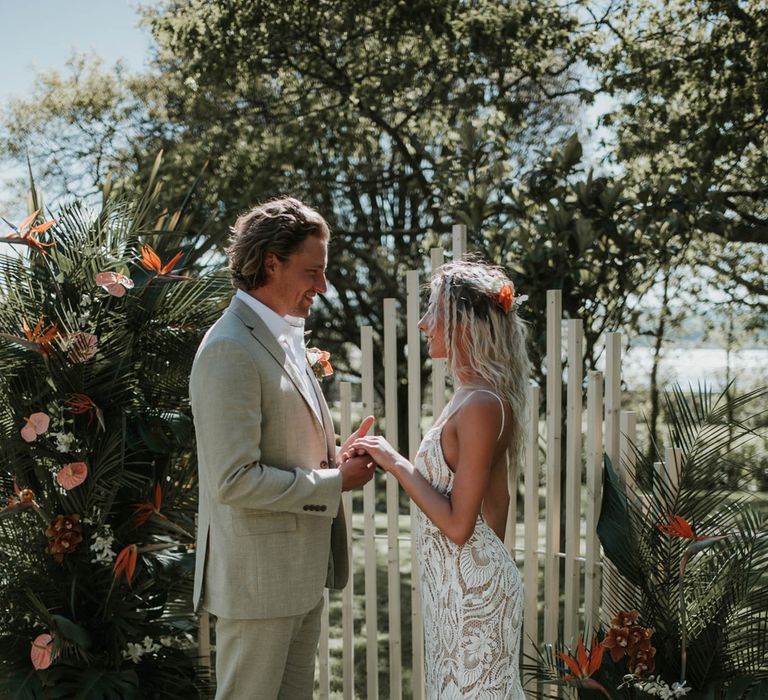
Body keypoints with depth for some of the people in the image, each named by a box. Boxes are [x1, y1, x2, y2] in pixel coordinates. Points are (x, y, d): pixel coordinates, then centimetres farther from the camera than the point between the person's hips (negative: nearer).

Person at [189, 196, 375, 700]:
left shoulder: (284, 338, 12)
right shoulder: (230, 351, -20)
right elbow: (233, 481, -25)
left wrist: (336, 455, 2)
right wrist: (334, 482, -17)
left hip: (303, 571, 9)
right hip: (259, 575, -9)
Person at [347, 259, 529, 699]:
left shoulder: (480, 406, -21)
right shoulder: (483, 397, 8)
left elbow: (458, 524, -22)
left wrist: (396, 464, -17)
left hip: (472, 590, -9)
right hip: (458, 586, 9)